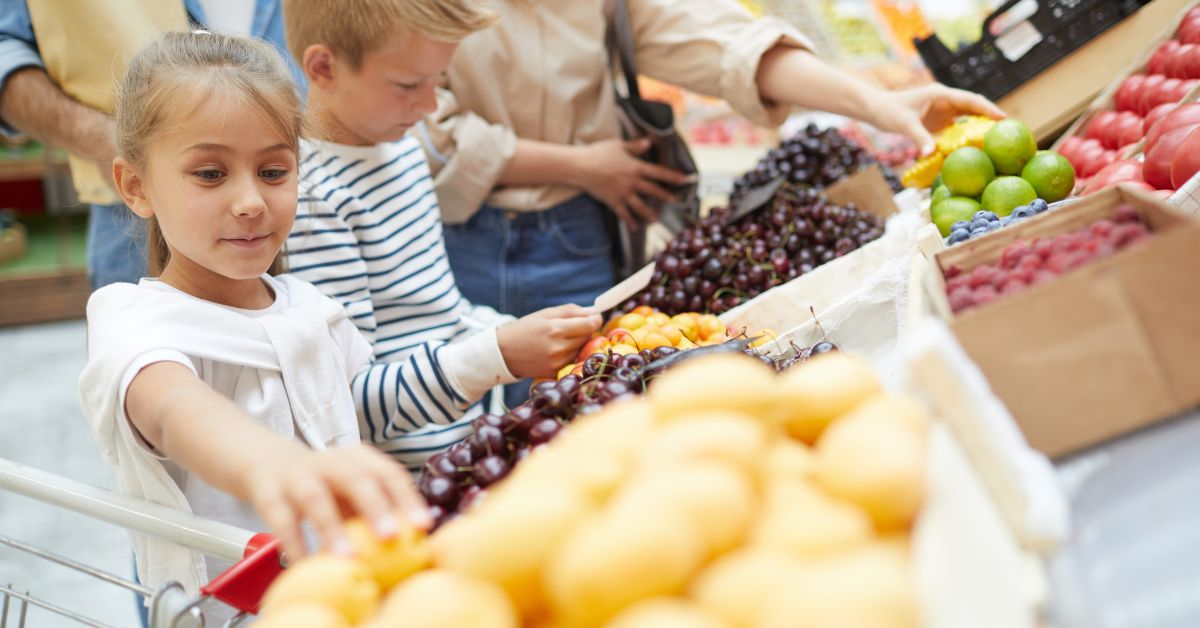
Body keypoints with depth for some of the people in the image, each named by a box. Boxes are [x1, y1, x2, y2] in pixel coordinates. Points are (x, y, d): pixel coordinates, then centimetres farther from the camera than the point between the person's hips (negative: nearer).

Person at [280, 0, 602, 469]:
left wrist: (526, 335, 6)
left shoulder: (404, 149, 12)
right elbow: (346, 404, -20)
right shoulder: (311, 197, -17)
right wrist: (497, 355, -28)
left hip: (464, 447, 9)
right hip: (397, 482, -8)